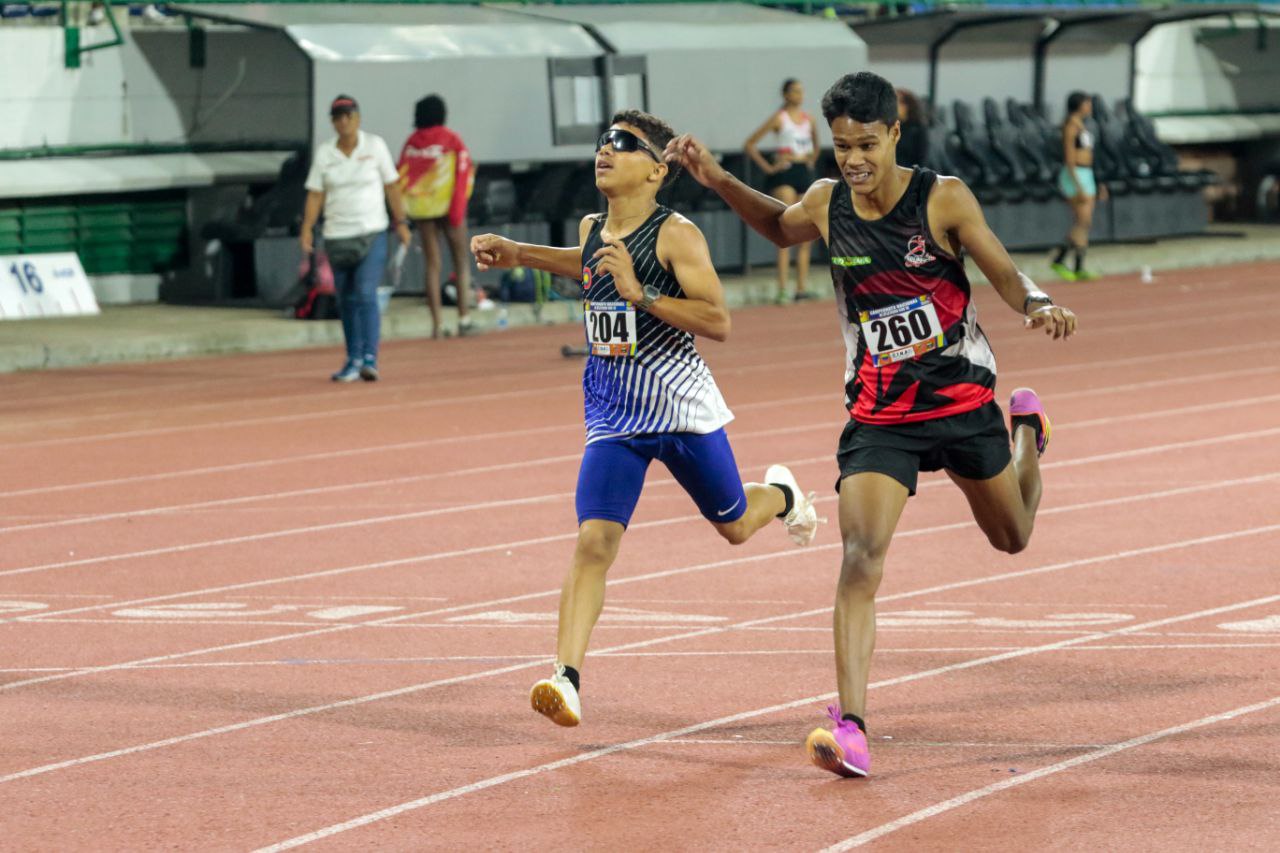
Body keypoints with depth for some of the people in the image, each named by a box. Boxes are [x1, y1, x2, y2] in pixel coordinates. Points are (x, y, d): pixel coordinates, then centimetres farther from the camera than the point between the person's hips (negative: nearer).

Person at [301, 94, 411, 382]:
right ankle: (353, 360, 16)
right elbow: (315, 195, 3)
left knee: (366, 295, -15)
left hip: (372, 234, -2)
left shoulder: (375, 145, 0)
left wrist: (401, 222, 1)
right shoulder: (323, 152, 4)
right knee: (346, 301, 6)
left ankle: (369, 359, -18)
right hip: (337, 236, 3)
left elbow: (391, 186, 4)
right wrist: (307, 229, -7)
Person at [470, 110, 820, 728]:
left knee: (734, 527, 18)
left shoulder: (676, 235, -16)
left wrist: (640, 292, -29)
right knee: (593, 542, -13)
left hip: (683, 411, -4)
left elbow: (719, 322, -22)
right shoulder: (592, 230, 5)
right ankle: (567, 677, -20)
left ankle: (781, 495, 54)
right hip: (613, 419, 4)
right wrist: (517, 254, 21)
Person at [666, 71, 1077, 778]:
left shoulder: (943, 199, -14)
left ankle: (1027, 431, 57)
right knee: (861, 557, -20)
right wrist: (717, 181, 8)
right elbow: (780, 228, 20)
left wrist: (1040, 305, -34)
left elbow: (1006, 276, -12)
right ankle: (850, 724, -26)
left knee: (1011, 537, 23)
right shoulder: (826, 204, -4)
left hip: (962, 401, 0)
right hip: (878, 415, 1)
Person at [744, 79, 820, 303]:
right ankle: (782, 288, -18)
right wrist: (767, 167, -8)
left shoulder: (808, 119, 13)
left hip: (804, 174, 6)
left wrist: (811, 161, 15)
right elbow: (750, 144, -5)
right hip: (784, 175, -6)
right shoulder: (779, 118, -3)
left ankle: (802, 287, 8)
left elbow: (815, 146, 32)